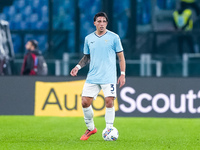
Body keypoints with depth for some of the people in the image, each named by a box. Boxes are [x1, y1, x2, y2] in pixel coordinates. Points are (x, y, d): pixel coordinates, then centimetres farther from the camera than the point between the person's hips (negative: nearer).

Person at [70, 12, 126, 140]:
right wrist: (78, 67, 4)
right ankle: (91, 128, 16)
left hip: (109, 77, -3)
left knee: (109, 102, -13)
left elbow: (121, 57, 4)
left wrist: (122, 74, -3)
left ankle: (109, 130, -1)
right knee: (85, 102, -3)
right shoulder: (88, 38, 10)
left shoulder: (114, 37, 0)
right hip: (92, 77, 3)